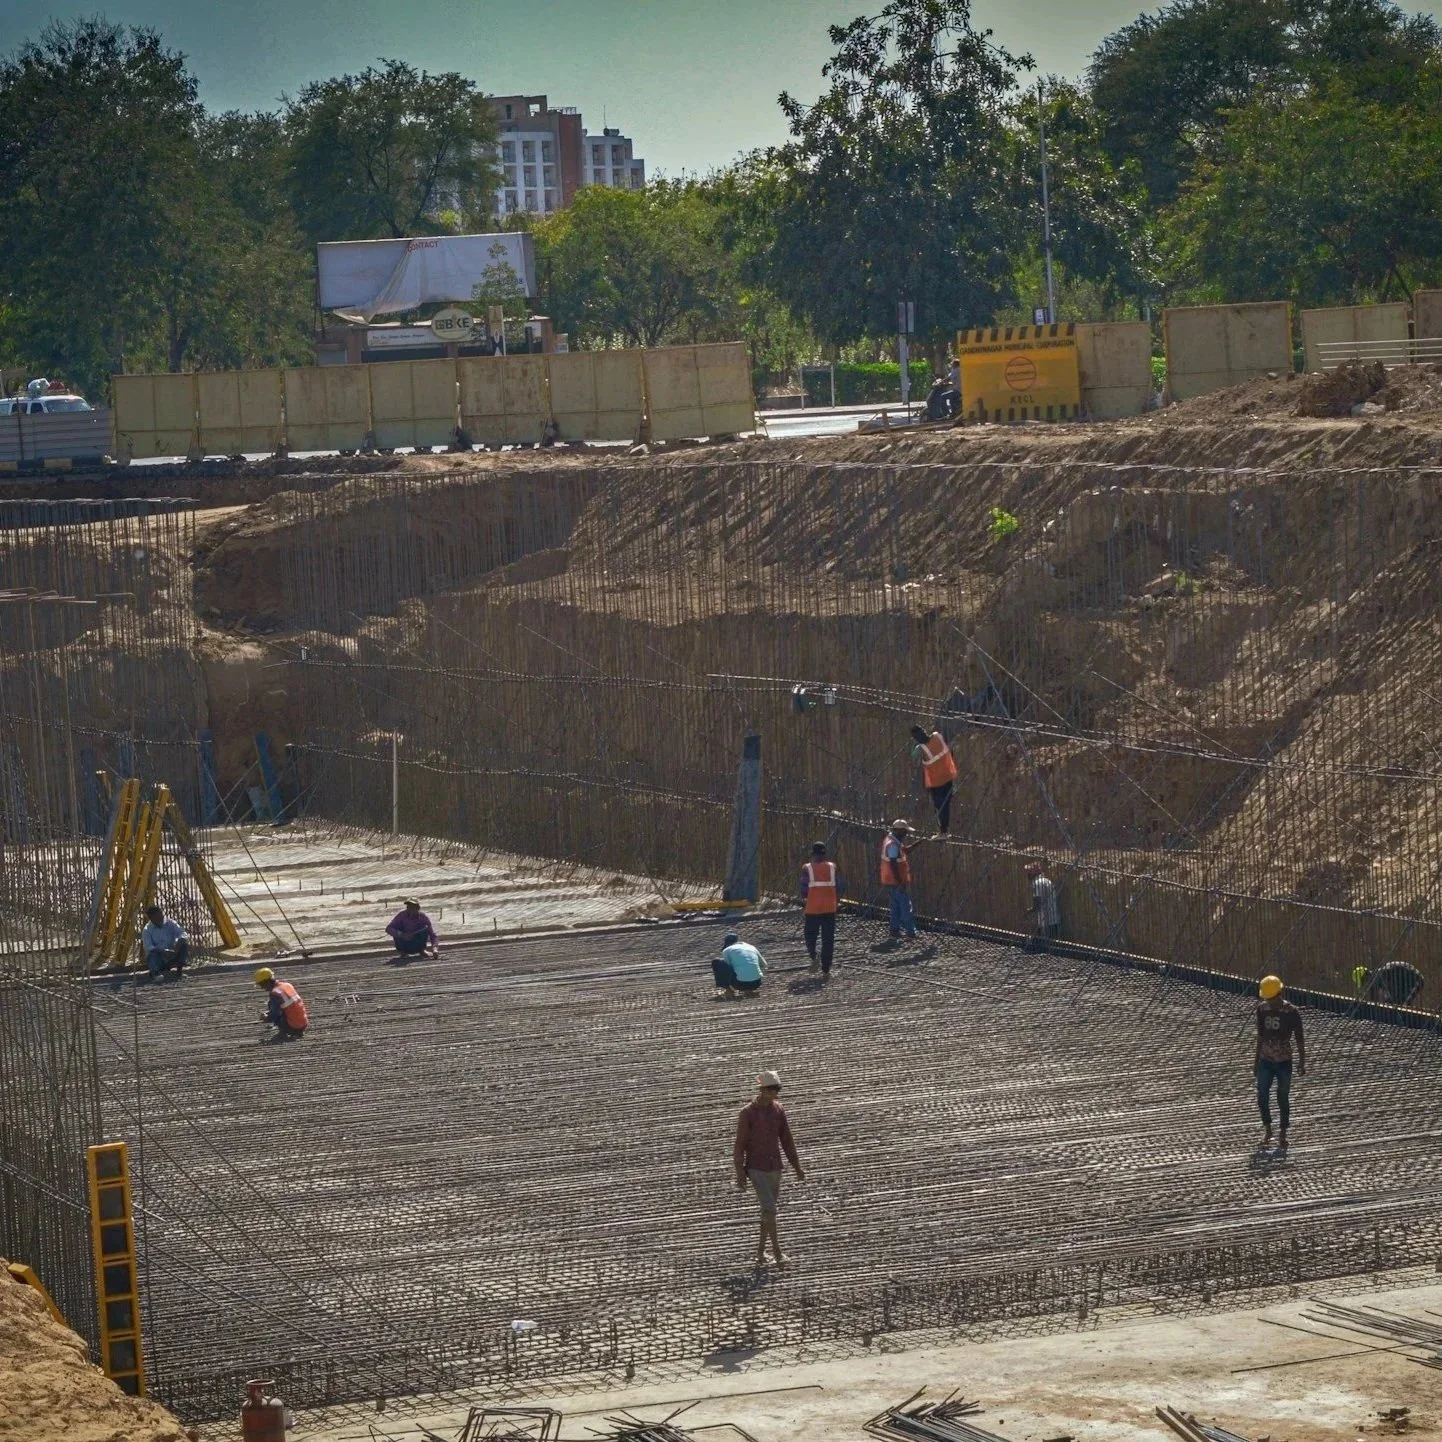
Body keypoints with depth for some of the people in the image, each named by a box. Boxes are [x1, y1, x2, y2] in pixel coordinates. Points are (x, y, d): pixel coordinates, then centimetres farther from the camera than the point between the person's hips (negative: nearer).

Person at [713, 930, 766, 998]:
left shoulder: (727, 950, 8)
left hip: (740, 983, -4)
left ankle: (729, 990, 13)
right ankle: (749, 990, 18)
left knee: (716, 962, 11)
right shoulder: (751, 947, 19)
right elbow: (763, 965, 25)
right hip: (756, 984, 4)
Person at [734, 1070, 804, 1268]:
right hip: (756, 1169, -5)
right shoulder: (747, 1113, -13)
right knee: (769, 1208, -13)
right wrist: (740, 1175, -12)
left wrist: (797, 1168, 7)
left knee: (769, 1209, 10)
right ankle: (777, 1252, -11)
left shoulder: (779, 1110, 2)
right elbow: (740, 1145, -10)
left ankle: (761, 1251, 22)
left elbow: (787, 1140, 8)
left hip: (775, 1168, 5)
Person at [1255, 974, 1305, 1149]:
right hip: (1265, 1061, 3)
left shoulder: (1292, 1013, -11)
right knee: (1262, 1095, -5)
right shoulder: (1262, 1009, 2)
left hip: (1284, 1062, -3)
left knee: (1283, 1098, 3)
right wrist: (1256, 1059, 17)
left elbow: (1299, 1039, -5)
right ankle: (1267, 1129, 14)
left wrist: (1302, 1063, -6)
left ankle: (1283, 1134, 16)